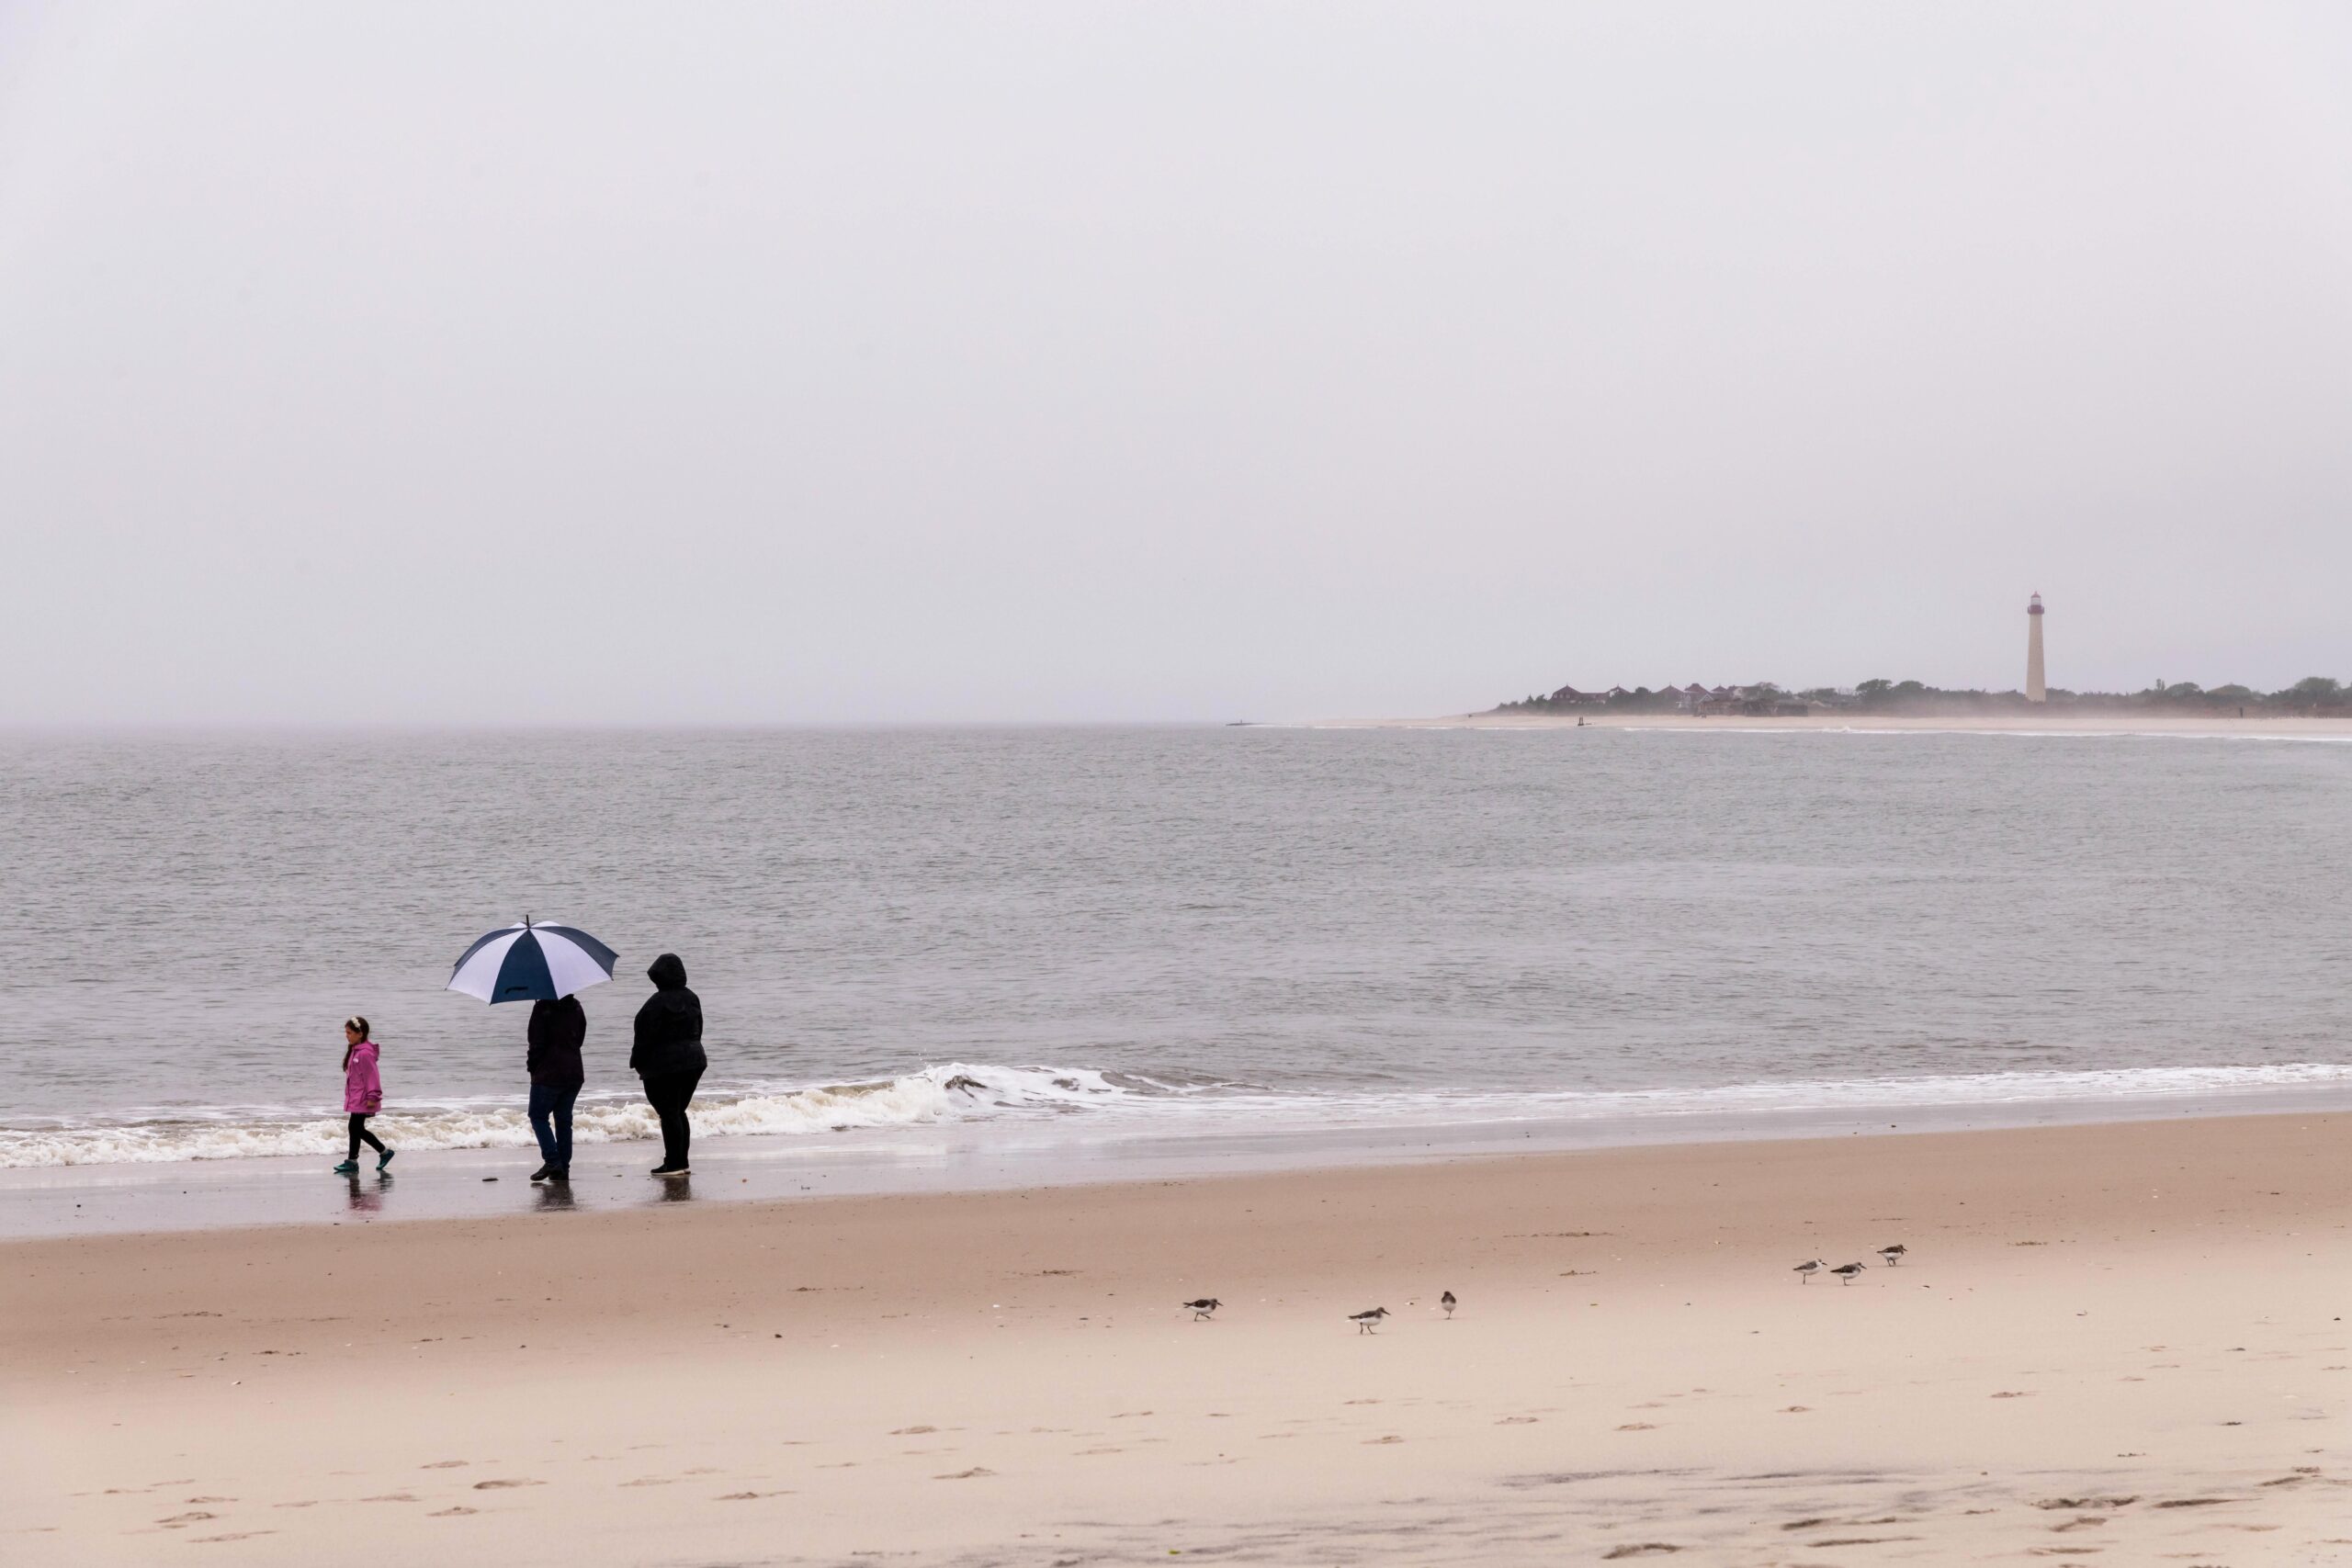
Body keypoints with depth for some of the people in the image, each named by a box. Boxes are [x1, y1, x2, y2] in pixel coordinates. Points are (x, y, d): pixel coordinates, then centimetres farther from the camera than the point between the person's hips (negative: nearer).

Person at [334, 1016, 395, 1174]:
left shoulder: (365, 1053, -17)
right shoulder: (354, 1051, 13)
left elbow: (372, 1075, -19)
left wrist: (372, 1097, -20)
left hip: (362, 1099, -10)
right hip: (355, 1098, 10)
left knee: (355, 1127, -6)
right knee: (358, 1129, 12)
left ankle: (352, 1162, 0)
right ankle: (384, 1152, 22)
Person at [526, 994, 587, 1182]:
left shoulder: (542, 1008, -13)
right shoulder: (576, 1008, 7)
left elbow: (537, 1043, -14)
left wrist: (532, 1066, 2)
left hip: (549, 1074, -6)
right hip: (575, 1073, 6)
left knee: (538, 1116, 4)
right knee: (564, 1119, 12)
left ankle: (552, 1160, -11)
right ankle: (563, 1168, 9)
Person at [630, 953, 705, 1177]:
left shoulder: (657, 1003, -16)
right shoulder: (691, 999, 8)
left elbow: (646, 1036, -15)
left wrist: (636, 1062, -4)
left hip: (663, 1065, -8)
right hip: (694, 1061, 8)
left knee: (668, 1114, -4)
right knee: (679, 1112, 16)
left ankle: (673, 1164, -5)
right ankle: (681, 1162, 17)